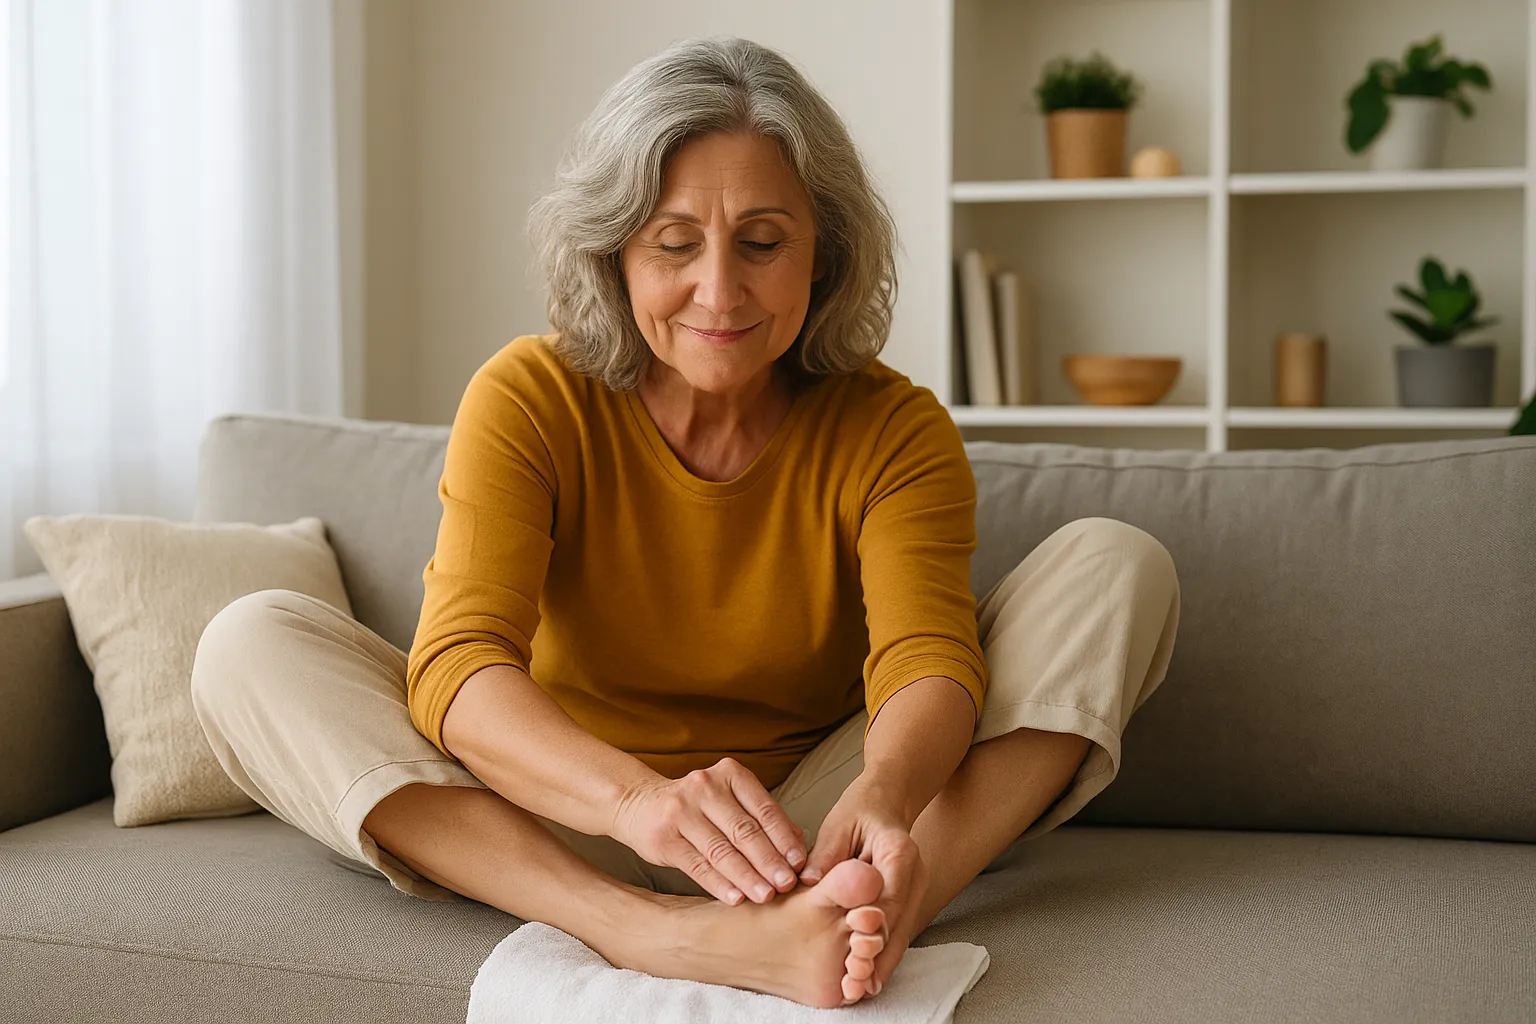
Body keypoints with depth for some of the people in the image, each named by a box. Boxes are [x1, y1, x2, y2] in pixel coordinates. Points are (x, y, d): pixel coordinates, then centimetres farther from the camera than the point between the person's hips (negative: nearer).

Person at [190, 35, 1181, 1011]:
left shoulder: (895, 431, -6)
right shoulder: (527, 400, -10)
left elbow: (926, 658, -22)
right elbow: (460, 665, -26)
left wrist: (883, 796, -48)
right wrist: (637, 798, -47)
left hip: (811, 823, 1)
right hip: (567, 827, 0)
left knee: (1117, 565, -14)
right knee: (253, 643, -22)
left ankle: (877, 910, -40)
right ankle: (646, 933, -42)